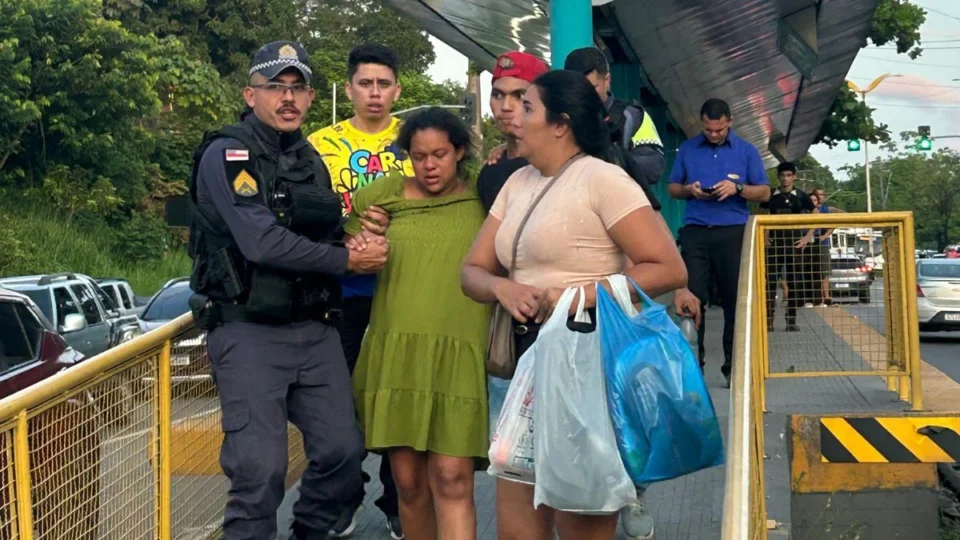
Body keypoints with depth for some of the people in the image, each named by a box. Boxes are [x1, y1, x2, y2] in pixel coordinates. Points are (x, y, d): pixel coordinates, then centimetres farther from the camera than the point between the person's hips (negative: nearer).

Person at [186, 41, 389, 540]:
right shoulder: (226, 154, -8)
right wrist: (348, 260, -12)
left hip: (314, 329, 7)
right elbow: (262, 242, -20)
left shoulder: (311, 160, 16)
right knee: (260, 468, -11)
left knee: (343, 450, 5)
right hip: (249, 332, -7)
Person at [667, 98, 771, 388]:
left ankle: (733, 367, 6)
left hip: (733, 233, 0)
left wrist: (737, 188, -12)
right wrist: (688, 189, -7)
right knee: (692, 297, -5)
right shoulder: (687, 149, 12)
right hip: (695, 233, 1)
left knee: (735, 299, 0)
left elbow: (764, 192, 7)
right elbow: (672, 188, 15)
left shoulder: (746, 151, 8)